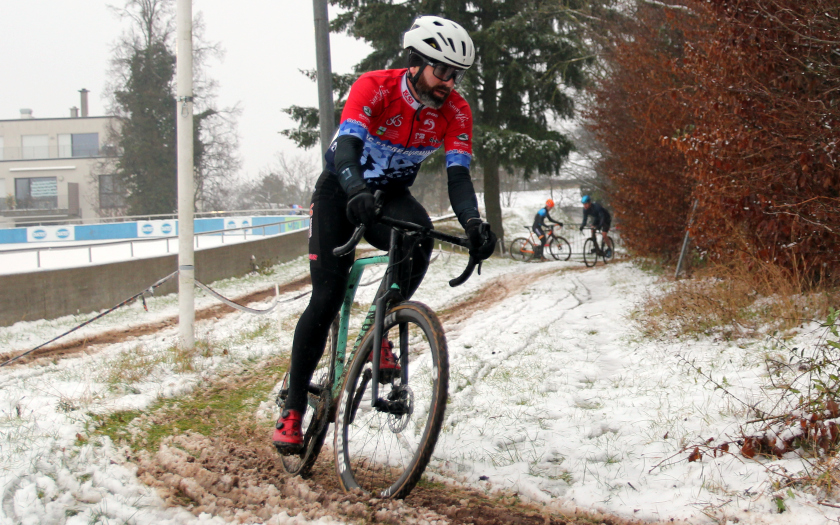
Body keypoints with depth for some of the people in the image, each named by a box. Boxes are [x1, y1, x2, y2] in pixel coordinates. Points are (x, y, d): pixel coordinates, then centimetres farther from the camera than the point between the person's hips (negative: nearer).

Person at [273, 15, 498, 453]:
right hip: (341, 188, -3)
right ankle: (292, 411, -1)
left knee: (419, 234, -33)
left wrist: (473, 224, -44)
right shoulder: (374, 88, -27)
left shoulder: (456, 111, -16)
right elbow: (347, 147, -40)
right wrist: (358, 193, -60)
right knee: (327, 297, -11)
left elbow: (458, 175, -24)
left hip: (391, 193, 3)